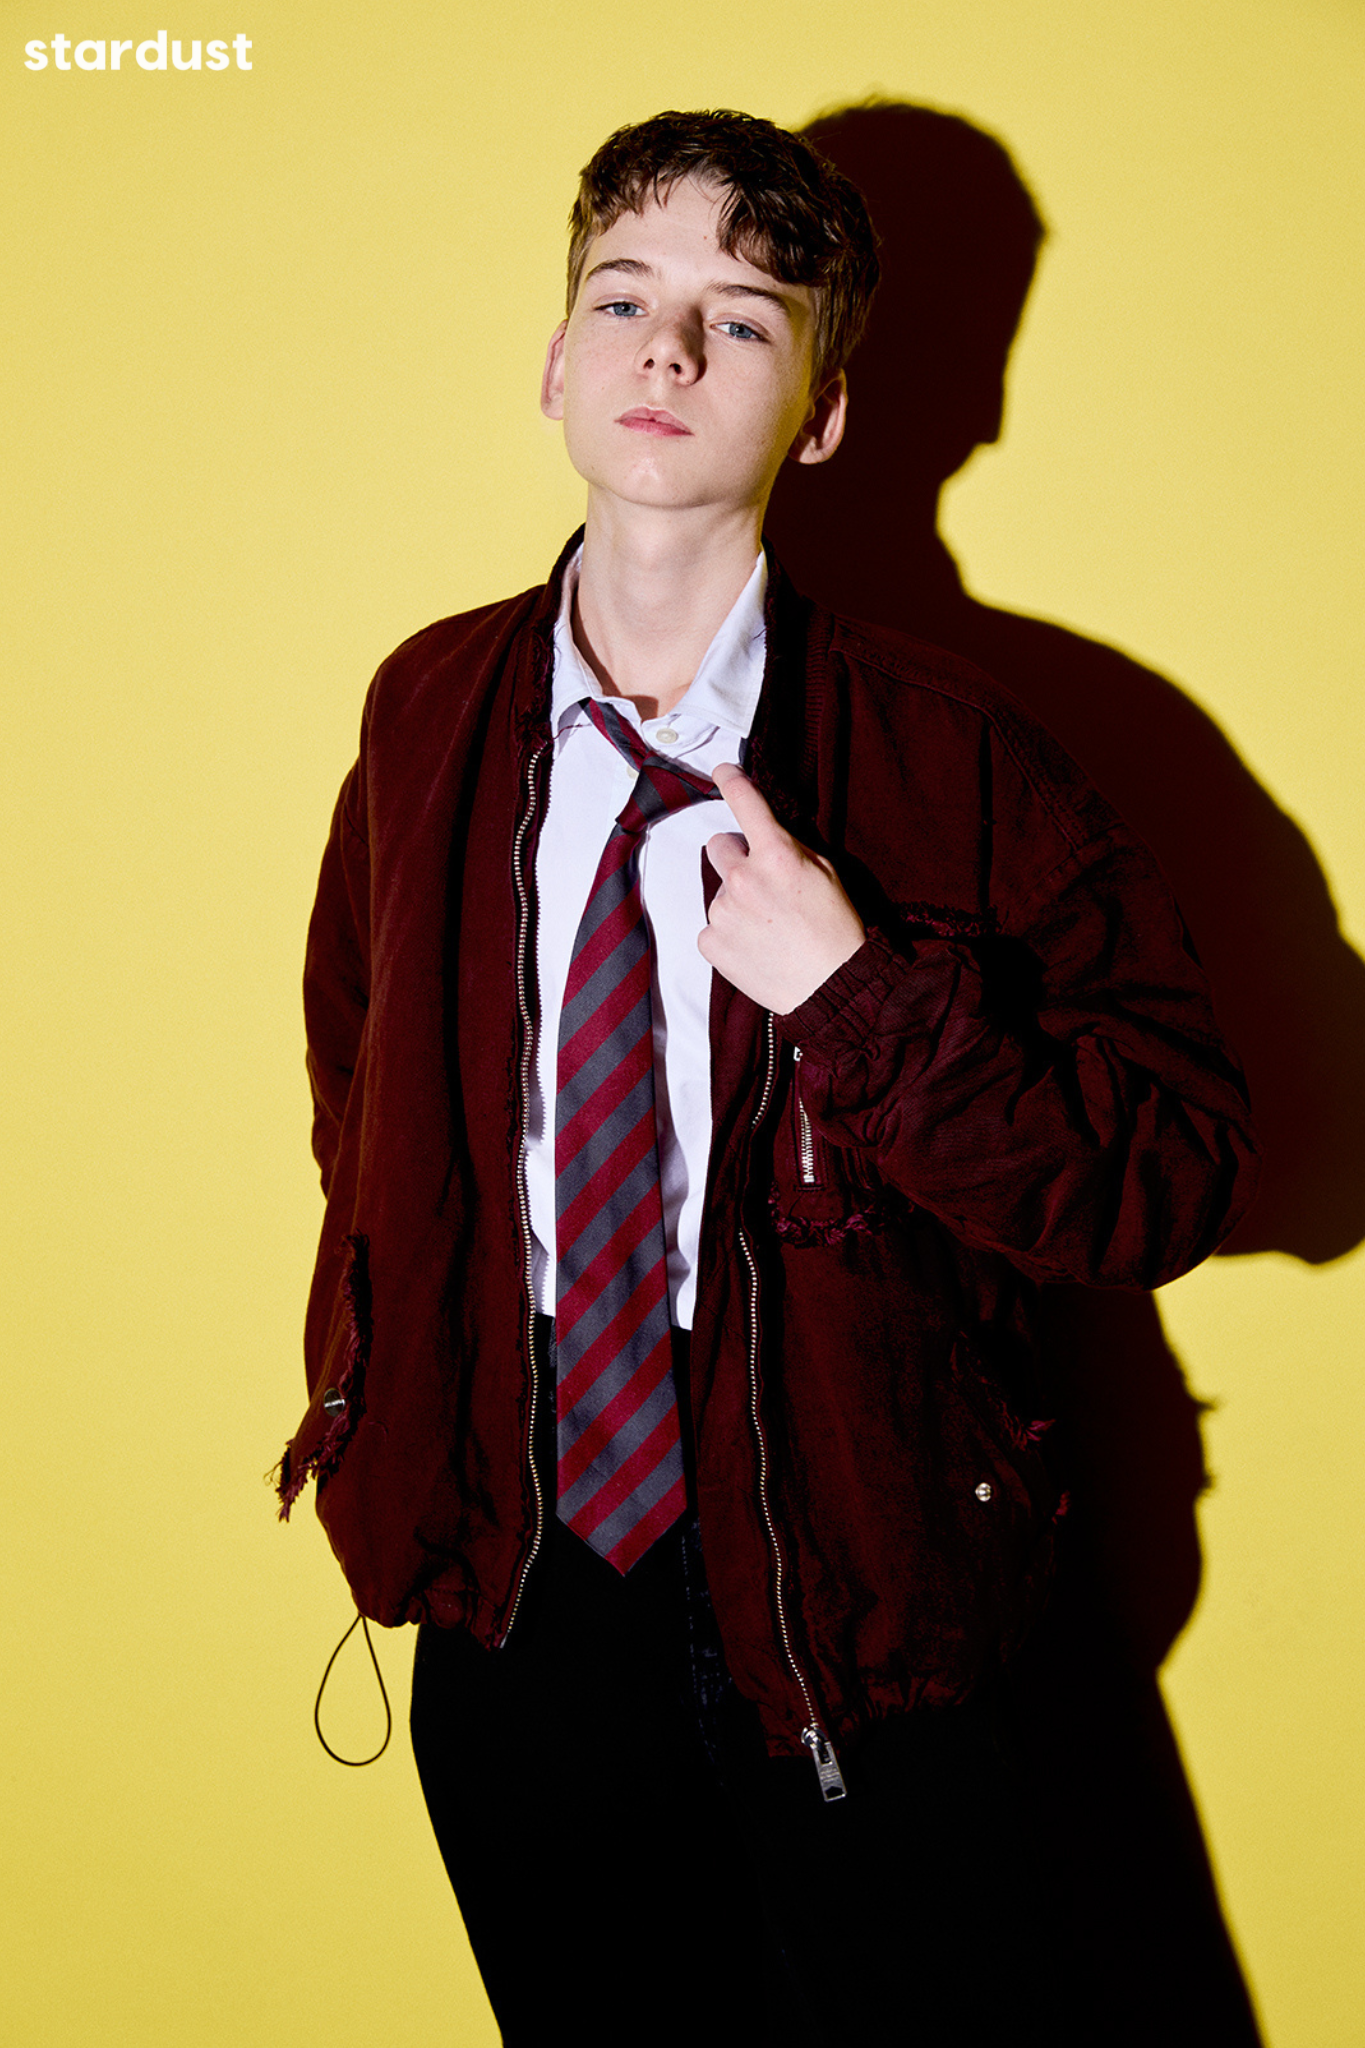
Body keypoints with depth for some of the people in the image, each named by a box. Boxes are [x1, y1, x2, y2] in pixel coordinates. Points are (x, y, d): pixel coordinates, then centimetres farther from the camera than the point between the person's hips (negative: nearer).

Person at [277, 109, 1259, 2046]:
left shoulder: (950, 753, -12)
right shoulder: (429, 709, 0)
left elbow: (1180, 1170, -14)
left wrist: (861, 993, -26)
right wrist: (379, 1404, 9)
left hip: (837, 1594, -3)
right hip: (515, 1600, 4)